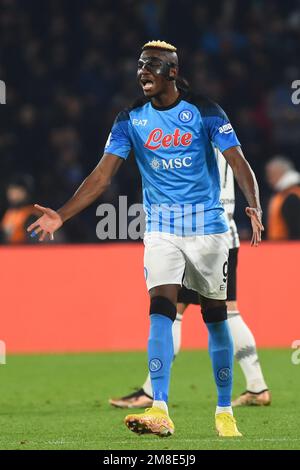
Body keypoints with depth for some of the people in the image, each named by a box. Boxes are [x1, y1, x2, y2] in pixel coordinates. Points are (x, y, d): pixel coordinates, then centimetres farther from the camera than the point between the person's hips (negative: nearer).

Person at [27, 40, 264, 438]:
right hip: (161, 229, 1)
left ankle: (225, 412, 18)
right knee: (160, 308, -15)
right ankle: (160, 412, -23)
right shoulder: (131, 119, 2)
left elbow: (238, 163, -9)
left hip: (207, 225, -1)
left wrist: (254, 207, -27)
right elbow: (103, 175, -1)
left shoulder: (204, 111, -5)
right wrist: (61, 215, -12)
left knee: (215, 315, 6)